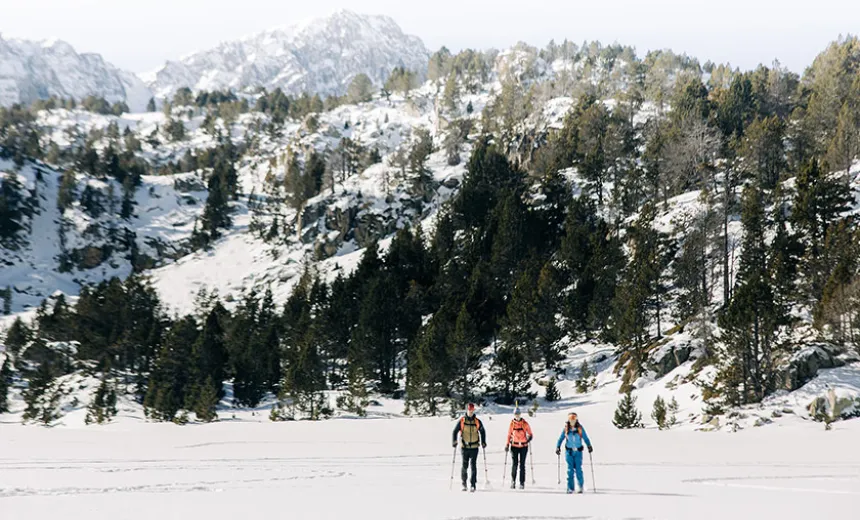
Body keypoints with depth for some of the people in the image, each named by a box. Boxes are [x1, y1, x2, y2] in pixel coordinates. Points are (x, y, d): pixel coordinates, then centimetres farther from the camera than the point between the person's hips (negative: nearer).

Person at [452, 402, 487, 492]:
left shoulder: (477, 422, 3)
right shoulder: (461, 421, 0)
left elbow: (482, 432, 15)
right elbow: (455, 431, 6)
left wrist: (483, 442, 9)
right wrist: (455, 441, -4)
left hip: (474, 447, 0)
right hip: (464, 447, 0)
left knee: (473, 465, -4)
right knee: (465, 466, 0)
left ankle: (473, 485, -3)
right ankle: (464, 483, 16)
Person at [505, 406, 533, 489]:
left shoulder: (525, 423, -1)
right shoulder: (512, 424, 3)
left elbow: (530, 434, 3)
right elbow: (509, 435, 10)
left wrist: (529, 438, -16)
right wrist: (507, 445, 5)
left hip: (523, 446, -1)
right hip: (514, 446, 1)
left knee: (522, 465, 1)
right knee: (515, 464, -7)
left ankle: (522, 483, 5)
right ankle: (513, 481, 2)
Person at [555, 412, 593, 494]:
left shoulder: (580, 428, 0)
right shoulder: (566, 429, 3)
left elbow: (585, 438, 3)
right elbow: (561, 439, 6)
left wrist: (589, 446, -10)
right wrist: (558, 447, -5)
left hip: (578, 451, -1)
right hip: (569, 451, 1)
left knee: (578, 469, -5)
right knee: (570, 469, -5)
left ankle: (581, 485, 15)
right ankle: (570, 488, -2)